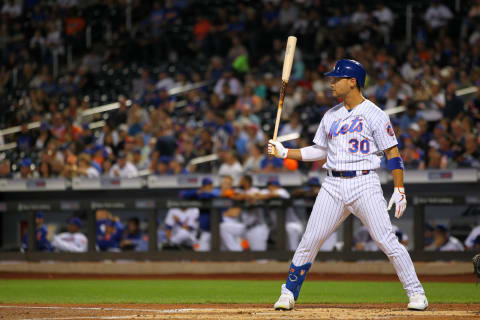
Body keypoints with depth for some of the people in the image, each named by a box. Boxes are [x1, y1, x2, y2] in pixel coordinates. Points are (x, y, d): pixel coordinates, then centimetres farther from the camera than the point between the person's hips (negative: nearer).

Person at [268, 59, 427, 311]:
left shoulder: (374, 114, -4)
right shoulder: (331, 115, 14)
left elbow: (392, 153, -5)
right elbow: (321, 151, 22)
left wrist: (399, 191, -12)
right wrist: (284, 152, 13)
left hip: (364, 183, -5)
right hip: (333, 186, 5)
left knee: (387, 241, -11)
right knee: (309, 241, 2)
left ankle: (416, 294, -4)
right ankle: (289, 293, 13)